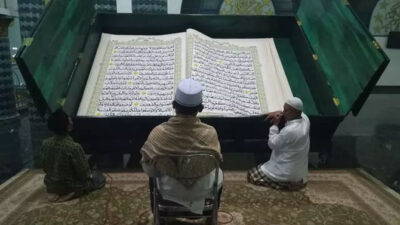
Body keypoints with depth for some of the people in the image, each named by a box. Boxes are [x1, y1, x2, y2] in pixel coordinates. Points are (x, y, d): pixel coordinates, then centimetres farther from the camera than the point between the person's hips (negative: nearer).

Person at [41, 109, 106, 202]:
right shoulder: (74, 147, -30)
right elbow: (84, 173, -20)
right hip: (70, 186, -8)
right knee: (100, 178, 15)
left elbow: (45, 168, 2)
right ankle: (71, 193, 0)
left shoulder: (45, 144, -12)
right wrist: (90, 175, 3)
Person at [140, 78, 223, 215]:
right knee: (218, 173, 34)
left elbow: (149, 170, -14)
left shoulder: (158, 133, -28)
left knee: (153, 176, 35)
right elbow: (216, 162, -9)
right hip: (203, 191, 0)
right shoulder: (209, 133, -28)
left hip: (169, 191, 1)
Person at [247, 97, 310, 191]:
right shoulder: (304, 118, -10)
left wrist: (275, 125, -13)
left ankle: (288, 183, -3)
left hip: (288, 174, -9)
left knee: (251, 175, -1)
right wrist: (278, 113, -3)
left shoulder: (290, 131, -33)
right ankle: (297, 180, 16)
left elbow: (272, 144, -18)